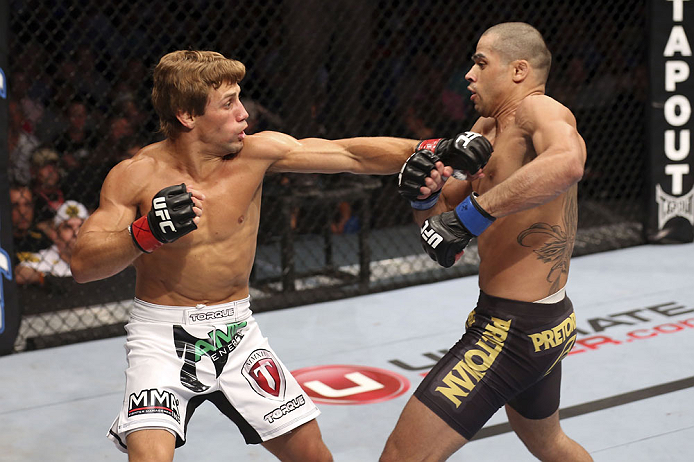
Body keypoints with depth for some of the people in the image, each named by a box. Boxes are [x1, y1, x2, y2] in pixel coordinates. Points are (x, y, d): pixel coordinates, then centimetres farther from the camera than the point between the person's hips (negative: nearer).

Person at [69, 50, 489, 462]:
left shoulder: (255, 152, -10)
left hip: (236, 331, 4)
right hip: (164, 335, -4)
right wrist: (146, 233, -34)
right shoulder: (135, 175, -15)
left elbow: (352, 155, -10)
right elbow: (83, 265, -18)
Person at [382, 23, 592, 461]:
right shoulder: (487, 128, 11)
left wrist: (468, 216, -39)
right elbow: (443, 211, 13)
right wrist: (424, 194, -11)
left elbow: (567, 162, -42)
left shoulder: (539, 109, -18)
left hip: (513, 329, -11)